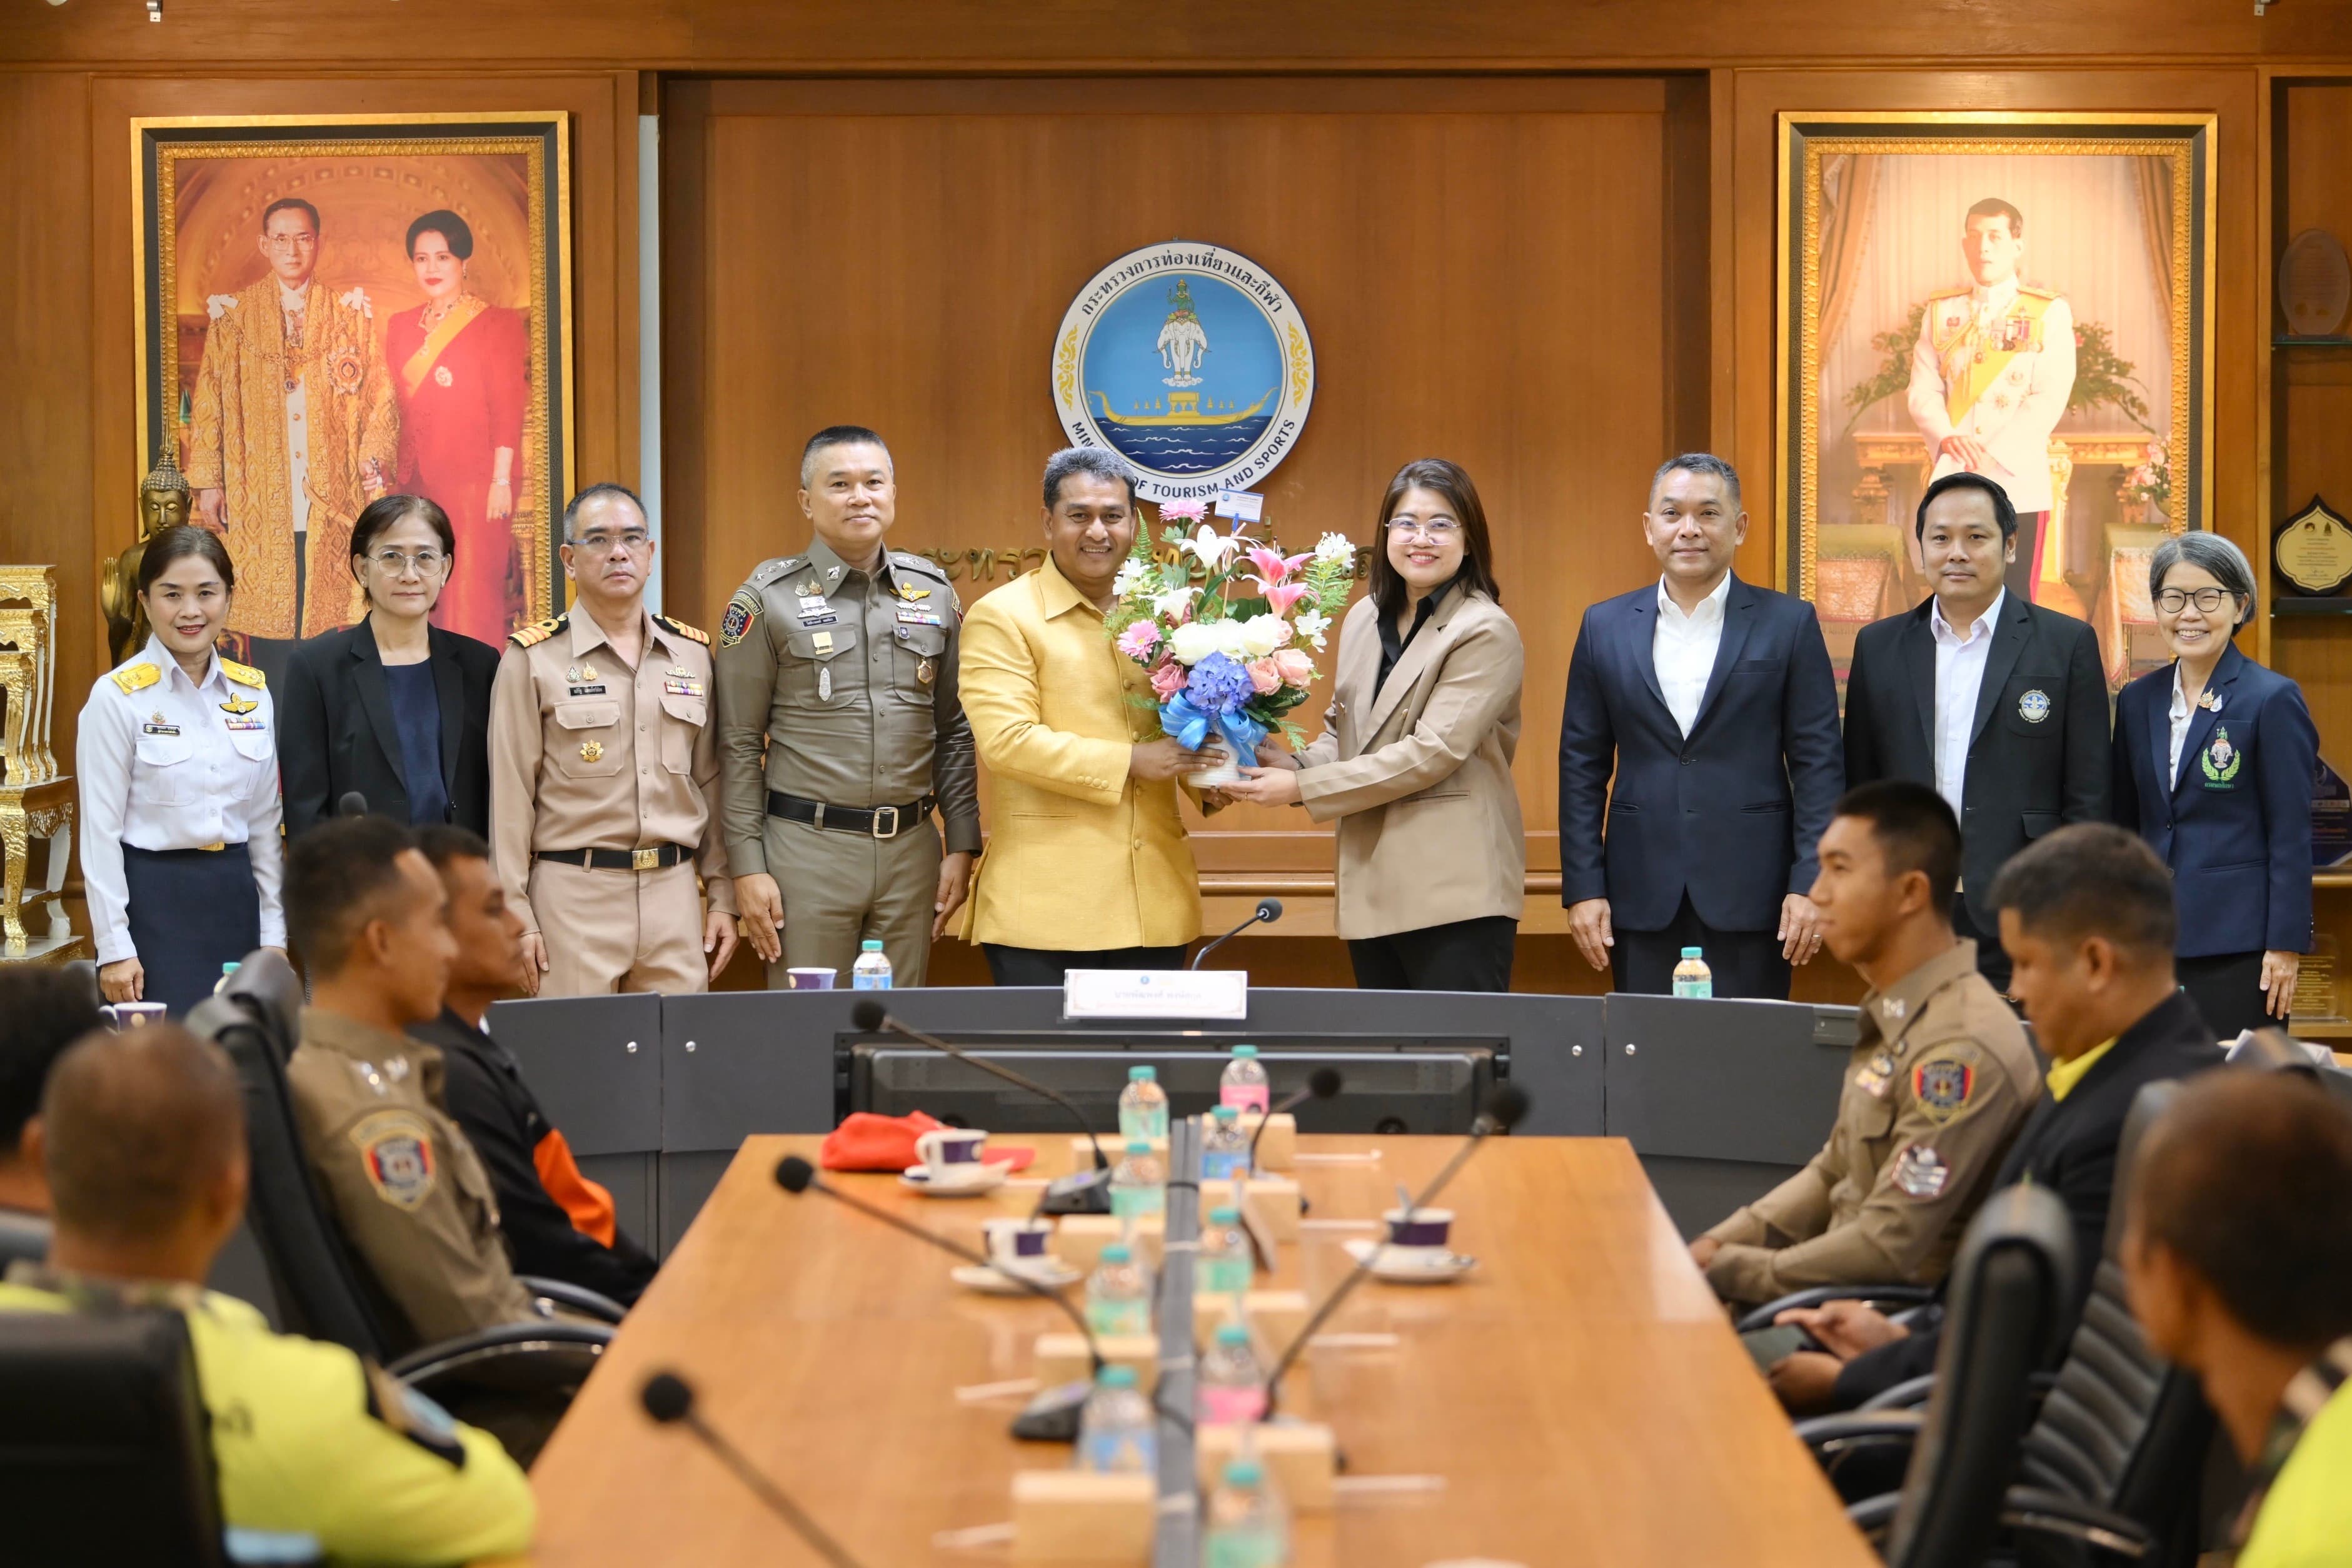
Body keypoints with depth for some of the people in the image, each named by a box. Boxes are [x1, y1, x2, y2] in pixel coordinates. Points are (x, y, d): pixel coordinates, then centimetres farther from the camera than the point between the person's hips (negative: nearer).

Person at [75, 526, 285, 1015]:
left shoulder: (253, 693, 7)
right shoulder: (118, 696, -7)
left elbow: (264, 820, 12)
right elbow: (100, 828, -7)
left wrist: (274, 932, 9)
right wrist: (114, 947, -10)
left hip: (234, 896, 5)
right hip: (153, 900, -4)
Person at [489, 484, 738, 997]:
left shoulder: (692, 655, 12)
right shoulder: (534, 659, 0)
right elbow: (509, 800, -2)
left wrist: (723, 896, 10)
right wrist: (516, 917, -6)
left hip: (674, 892, 3)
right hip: (574, 894, -3)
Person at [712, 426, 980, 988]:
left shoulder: (933, 593, 10)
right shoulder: (769, 599, -1)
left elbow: (954, 732, 13)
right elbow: (738, 745, -2)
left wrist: (961, 846, 7)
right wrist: (747, 867, -7)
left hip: (911, 851, 4)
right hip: (807, 850, -3)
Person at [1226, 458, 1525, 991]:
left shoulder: (1485, 632, -10)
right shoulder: (1364, 619, 13)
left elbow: (1433, 752, -17)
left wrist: (1302, 788, -14)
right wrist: (1296, 764, -1)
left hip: (1456, 895, -7)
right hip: (1374, 887, 7)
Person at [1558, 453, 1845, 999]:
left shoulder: (1789, 625, 3)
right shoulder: (1606, 627, 9)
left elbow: (1819, 764, 0)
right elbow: (1582, 768, 9)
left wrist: (1810, 885, -8)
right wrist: (1583, 889, 1)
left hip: (1749, 896, -2)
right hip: (1642, 900, 2)